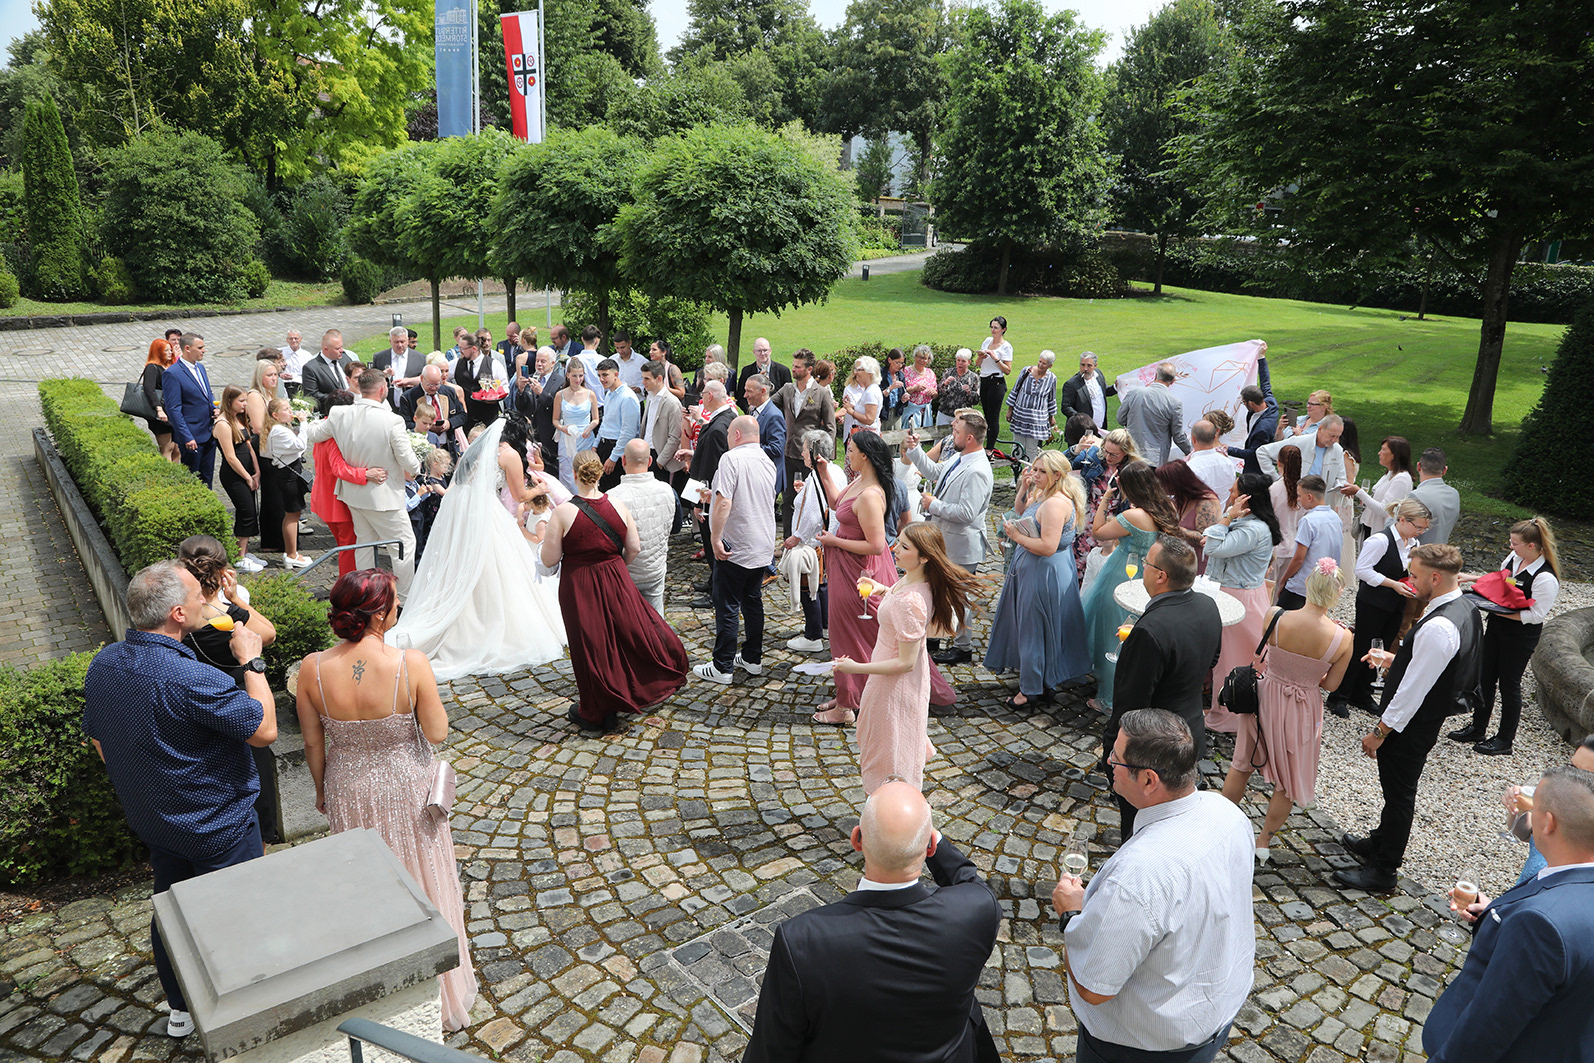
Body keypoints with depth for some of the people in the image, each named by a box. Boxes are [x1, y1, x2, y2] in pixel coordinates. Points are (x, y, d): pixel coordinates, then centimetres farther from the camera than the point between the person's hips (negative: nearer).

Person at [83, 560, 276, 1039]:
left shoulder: (102, 664, -5)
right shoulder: (190, 679, -33)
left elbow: (99, 742, 9)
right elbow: (265, 729, -24)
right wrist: (251, 661, -17)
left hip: (149, 820, 8)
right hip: (216, 826, -8)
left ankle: (181, 1010, 41)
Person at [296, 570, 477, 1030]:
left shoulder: (313, 669, -18)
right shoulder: (411, 663, -27)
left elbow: (313, 743, -5)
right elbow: (437, 732, -17)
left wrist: (321, 789, 12)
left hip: (349, 793, 3)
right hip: (407, 789, -2)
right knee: (420, 880, 20)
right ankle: (434, 988, 39)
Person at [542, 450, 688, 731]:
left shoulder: (563, 513, -16)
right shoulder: (618, 506, -6)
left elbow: (549, 560, -12)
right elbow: (634, 549, 2)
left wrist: (547, 539, 7)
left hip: (579, 588, -2)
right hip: (616, 582, 2)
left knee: (591, 646, 10)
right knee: (631, 634, 19)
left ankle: (595, 713, 26)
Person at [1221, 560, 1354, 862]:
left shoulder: (1274, 616, -21)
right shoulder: (1342, 638, -20)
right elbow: (1331, 684, -8)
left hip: (1265, 698, 1)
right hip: (1301, 711, -1)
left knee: (1242, 765, 23)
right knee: (1288, 780, 21)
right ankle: (1263, 842, 32)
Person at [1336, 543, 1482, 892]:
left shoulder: (1438, 628, -32)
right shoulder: (1464, 609, 0)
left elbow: (1413, 690, -27)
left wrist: (1379, 732, -19)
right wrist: (1395, 658, 10)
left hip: (1411, 725, -10)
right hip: (1428, 718, 10)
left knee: (1399, 794, 6)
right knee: (1396, 788, 25)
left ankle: (1383, 870, 21)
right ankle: (1380, 842, 45)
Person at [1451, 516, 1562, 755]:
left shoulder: (1546, 578, -25)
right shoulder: (1514, 557, -2)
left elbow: (1536, 615, -23)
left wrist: (1502, 612, -23)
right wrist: (1471, 579, 6)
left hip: (1521, 636, -8)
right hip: (1497, 627, 8)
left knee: (1509, 684, 5)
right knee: (1486, 678, 16)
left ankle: (1505, 740, 21)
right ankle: (1478, 729, 31)